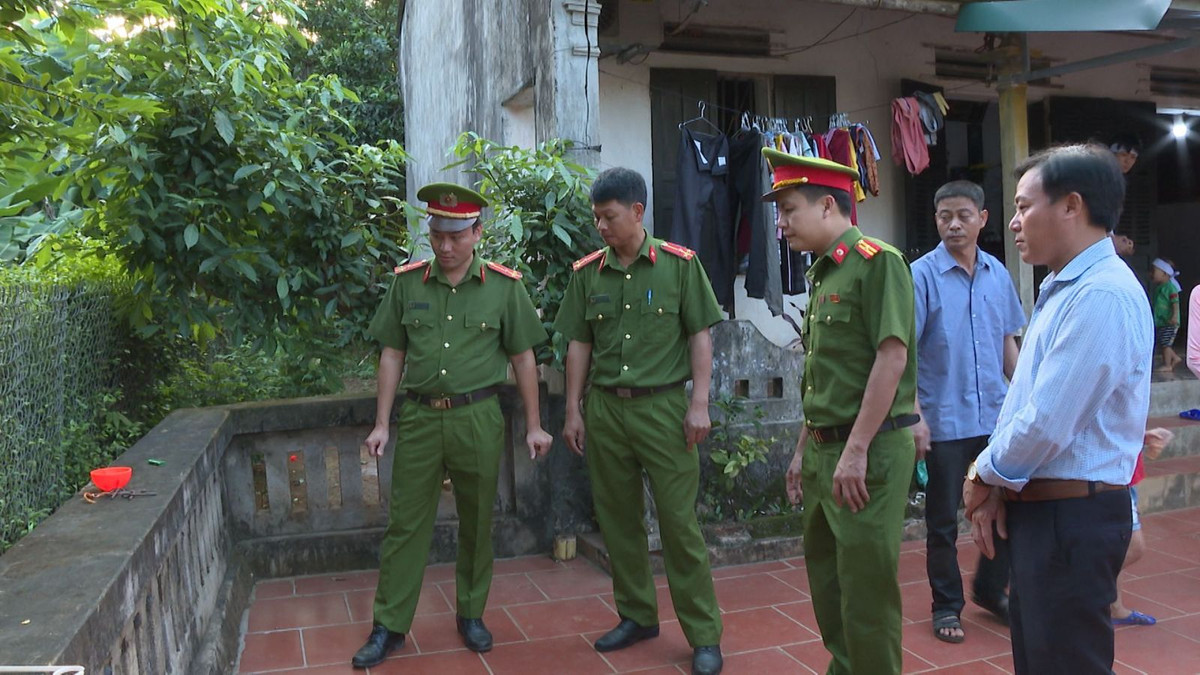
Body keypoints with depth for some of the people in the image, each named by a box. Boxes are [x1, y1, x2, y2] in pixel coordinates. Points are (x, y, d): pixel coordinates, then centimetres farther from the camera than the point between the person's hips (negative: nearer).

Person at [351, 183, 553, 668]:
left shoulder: (504, 286, -2)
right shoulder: (406, 282, 3)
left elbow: (522, 359, 3)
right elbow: (392, 355, 7)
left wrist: (533, 425, 4)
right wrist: (382, 423, 5)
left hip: (478, 418, -1)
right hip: (419, 416, 1)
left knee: (477, 523, 11)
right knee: (405, 524, 6)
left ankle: (471, 615, 28)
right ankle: (389, 625, 18)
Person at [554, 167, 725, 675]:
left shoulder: (679, 264, -2)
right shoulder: (587, 272, 7)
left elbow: (700, 336, -2)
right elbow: (578, 345, 10)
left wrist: (699, 404, -8)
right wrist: (573, 410, 6)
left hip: (662, 405, -4)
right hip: (604, 408, 4)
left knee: (679, 520, -2)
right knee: (618, 519, 12)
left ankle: (704, 633, 11)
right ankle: (637, 615, 29)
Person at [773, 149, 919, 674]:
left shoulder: (877, 262, -12)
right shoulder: (822, 274, 14)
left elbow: (892, 358, -21)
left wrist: (855, 451, -22)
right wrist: (804, 450, 19)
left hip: (871, 453, -9)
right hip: (826, 450, 9)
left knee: (866, 584, 0)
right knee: (826, 577, 19)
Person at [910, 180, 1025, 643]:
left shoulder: (998, 274, 5)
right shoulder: (922, 274, -9)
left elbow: (1008, 344, 15)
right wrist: (915, 416, -18)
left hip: (996, 416, 4)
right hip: (945, 420, -4)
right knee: (944, 519, 8)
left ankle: (991, 590, 34)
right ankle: (947, 605, 24)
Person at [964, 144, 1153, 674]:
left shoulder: (1102, 296, -21)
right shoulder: (1061, 289, 12)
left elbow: (1047, 424, -24)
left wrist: (985, 477, -7)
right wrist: (995, 485, 3)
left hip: (1073, 516, -9)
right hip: (1036, 507, 10)